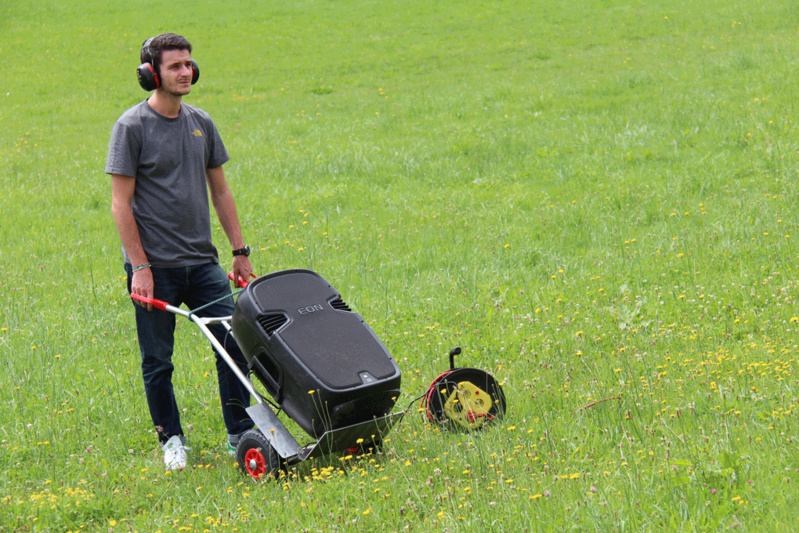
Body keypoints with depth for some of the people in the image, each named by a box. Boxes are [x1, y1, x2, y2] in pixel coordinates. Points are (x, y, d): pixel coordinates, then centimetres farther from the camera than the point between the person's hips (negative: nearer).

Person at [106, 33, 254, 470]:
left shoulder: (201, 123, 10)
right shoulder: (132, 127, -7)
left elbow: (220, 191, 17)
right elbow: (121, 204, -9)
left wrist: (240, 250, 12)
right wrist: (139, 267, -14)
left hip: (201, 261, 5)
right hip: (155, 265, -4)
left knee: (234, 342, -3)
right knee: (157, 360, 5)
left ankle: (241, 434, 8)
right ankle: (171, 440, 20)